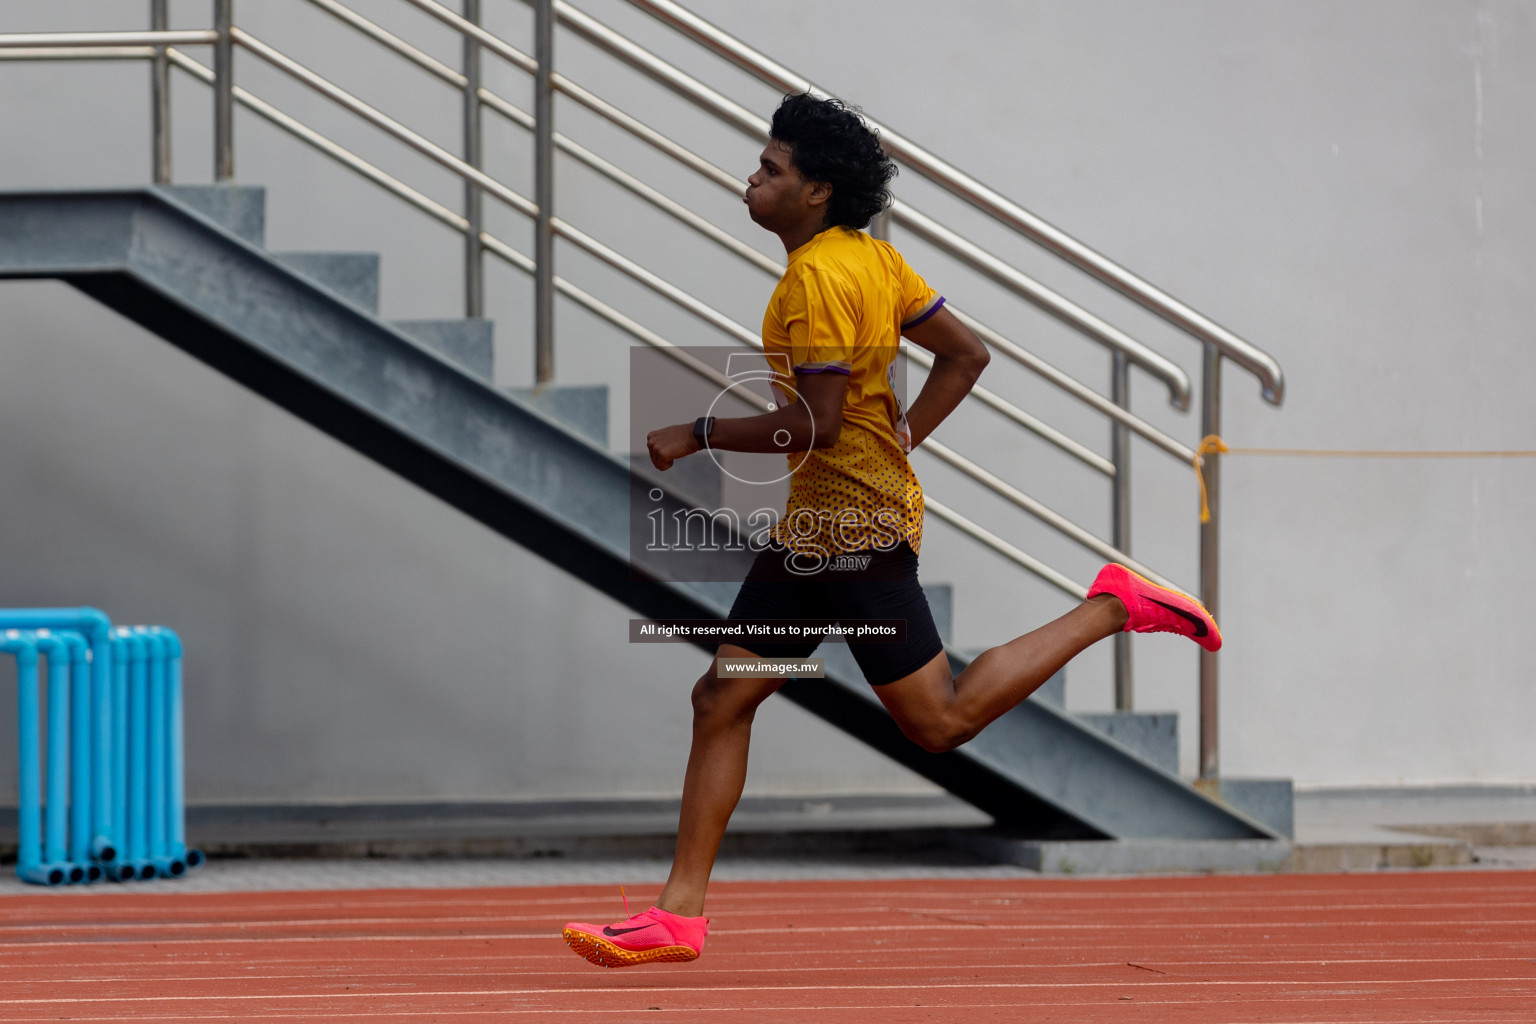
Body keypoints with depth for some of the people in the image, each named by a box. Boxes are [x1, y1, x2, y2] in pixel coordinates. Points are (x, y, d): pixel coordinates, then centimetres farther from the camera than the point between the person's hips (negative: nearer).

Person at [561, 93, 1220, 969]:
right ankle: (681, 913, 6)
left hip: (853, 527, -10)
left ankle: (1113, 608, 3)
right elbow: (966, 354, 14)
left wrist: (698, 436, -13)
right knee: (722, 698, 6)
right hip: (817, 526, 10)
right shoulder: (873, 258, 11)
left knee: (943, 721, -4)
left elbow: (814, 423, -23)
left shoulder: (819, 278, -18)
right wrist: (898, 440, 12)